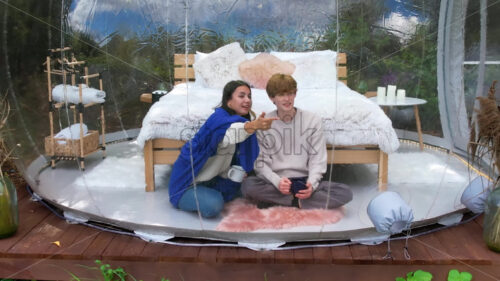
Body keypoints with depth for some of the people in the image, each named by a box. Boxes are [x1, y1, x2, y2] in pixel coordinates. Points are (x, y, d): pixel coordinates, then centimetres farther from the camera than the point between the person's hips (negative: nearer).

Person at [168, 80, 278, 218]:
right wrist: (254, 125, -68)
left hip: (212, 180, 8)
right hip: (187, 184, -8)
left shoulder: (244, 120, 2)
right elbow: (230, 131, -50)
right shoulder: (218, 117, -24)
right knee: (214, 204, -30)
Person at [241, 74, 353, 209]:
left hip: (304, 180, 2)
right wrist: (277, 181, -23)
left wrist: (312, 183, -20)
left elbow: (317, 159, 0)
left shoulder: (313, 120, 1)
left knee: (346, 193, -23)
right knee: (248, 185, -33)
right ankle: (299, 199, -18)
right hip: (274, 181, -2)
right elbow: (261, 162, -3)